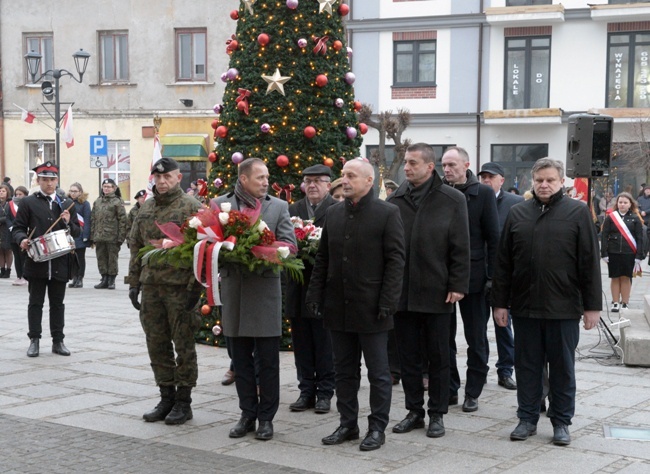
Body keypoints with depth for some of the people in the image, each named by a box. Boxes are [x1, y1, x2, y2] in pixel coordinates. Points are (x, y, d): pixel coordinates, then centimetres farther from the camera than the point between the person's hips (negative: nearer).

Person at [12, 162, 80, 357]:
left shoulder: (67, 204, 12)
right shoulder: (28, 203, 3)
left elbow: (77, 231, 12)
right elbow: (18, 228, 1)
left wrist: (68, 223, -8)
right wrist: (22, 239, -19)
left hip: (60, 263, 2)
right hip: (36, 262, -2)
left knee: (57, 303, 7)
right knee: (36, 302, 3)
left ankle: (58, 341, 13)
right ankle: (34, 340, 9)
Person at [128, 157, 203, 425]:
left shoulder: (191, 207, -6)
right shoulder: (146, 209, 12)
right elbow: (136, 247, 16)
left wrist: (195, 287, -15)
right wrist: (134, 282, 10)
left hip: (180, 288, -6)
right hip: (151, 287, 6)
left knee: (183, 345, 2)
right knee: (157, 345, 10)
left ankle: (183, 402, 11)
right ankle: (166, 398, 21)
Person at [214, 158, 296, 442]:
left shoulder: (278, 207, 4)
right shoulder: (220, 204, 6)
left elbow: (289, 245, -2)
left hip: (265, 288, -1)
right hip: (233, 290, 1)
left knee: (268, 360, 3)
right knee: (240, 359, 9)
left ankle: (266, 417, 13)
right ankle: (248, 415, 20)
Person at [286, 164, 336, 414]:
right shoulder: (293, 210, 12)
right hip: (299, 288, 5)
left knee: (325, 344, 3)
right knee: (302, 344, 10)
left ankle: (324, 393, 13)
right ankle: (306, 391, 19)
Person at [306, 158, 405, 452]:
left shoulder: (387, 213, -6)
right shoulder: (334, 213, 10)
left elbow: (395, 260, -9)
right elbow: (322, 258, 14)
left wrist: (387, 303, -15)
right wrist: (315, 295, 6)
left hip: (370, 309, -5)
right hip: (338, 307, 6)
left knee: (378, 372, 4)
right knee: (344, 370, 13)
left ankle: (377, 428, 13)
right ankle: (348, 424, 23)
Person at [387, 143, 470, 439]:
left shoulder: (452, 201, -2)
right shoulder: (395, 201, 6)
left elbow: (460, 248, -2)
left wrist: (457, 286, -8)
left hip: (436, 292, -3)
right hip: (402, 292, 3)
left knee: (438, 357, 6)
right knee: (408, 356, 10)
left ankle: (437, 414, 17)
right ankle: (414, 411, 21)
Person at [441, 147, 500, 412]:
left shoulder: (483, 193, -3)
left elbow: (493, 238, -4)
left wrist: (491, 276, -8)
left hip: (473, 277, -2)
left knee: (476, 339, 6)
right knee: (444, 336, 9)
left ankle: (473, 392, 16)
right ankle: (449, 389, 20)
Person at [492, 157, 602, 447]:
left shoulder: (577, 212, -1)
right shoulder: (518, 213, 7)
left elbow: (589, 262, -3)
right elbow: (503, 262, 8)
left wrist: (592, 305, -5)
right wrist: (500, 302, 4)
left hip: (564, 308, -2)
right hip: (524, 306, 2)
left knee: (562, 367, 8)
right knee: (527, 365, 10)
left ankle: (561, 422, 19)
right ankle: (527, 419, 21)